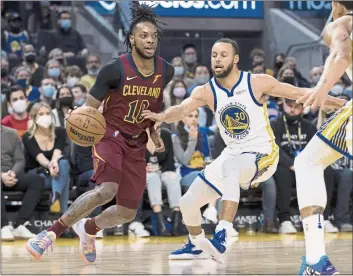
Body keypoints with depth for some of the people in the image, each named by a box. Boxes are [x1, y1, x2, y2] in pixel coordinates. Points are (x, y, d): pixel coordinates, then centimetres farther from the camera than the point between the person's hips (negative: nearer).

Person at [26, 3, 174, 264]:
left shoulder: (166, 71, -3)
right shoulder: (115, 69, -17)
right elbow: (90, 108, -10)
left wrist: (154, 132, 11)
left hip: (137, 144, 5)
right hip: (110, 135, -5)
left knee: (128, 213, 5)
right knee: (106, 190, -32)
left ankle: (88, 228, 37)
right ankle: (52, 232, -19)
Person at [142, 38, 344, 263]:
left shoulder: (258, 83, -13)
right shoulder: (206, 92, -6)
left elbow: (300, 93, -5)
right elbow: (182, 110, -23)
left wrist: (339, 103, -5)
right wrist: (162, 116, -46)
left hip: (262, 155, -5)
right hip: (232, 156, 5)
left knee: (230, 167, -39)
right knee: (188, 202, 5)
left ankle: (222, 236, -42)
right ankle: (197, 245, 36)